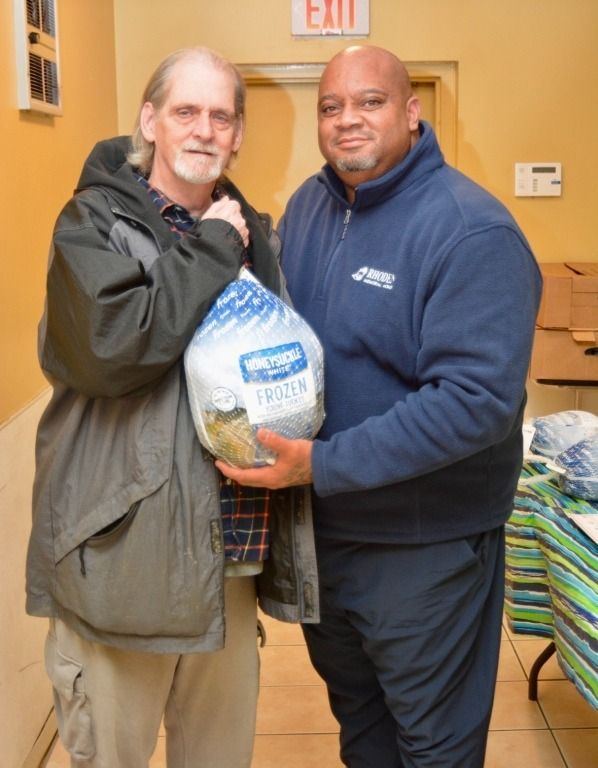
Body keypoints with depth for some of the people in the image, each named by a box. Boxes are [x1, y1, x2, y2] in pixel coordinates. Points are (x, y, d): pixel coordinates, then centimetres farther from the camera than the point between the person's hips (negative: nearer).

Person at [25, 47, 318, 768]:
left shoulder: (253, 231, 11)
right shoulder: (93, 222, -6)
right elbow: (109, 346, -24)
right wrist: (211, 250, -14)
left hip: (231, 547, 5)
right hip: (124, 549, -5)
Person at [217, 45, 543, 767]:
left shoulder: (472, 232, -21)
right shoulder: (307, 204, 1)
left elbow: (478, 399, -28)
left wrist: (322, 465, -29)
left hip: (425, 546, -6)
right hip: (321, 523, 6)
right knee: (350, 698, 28)